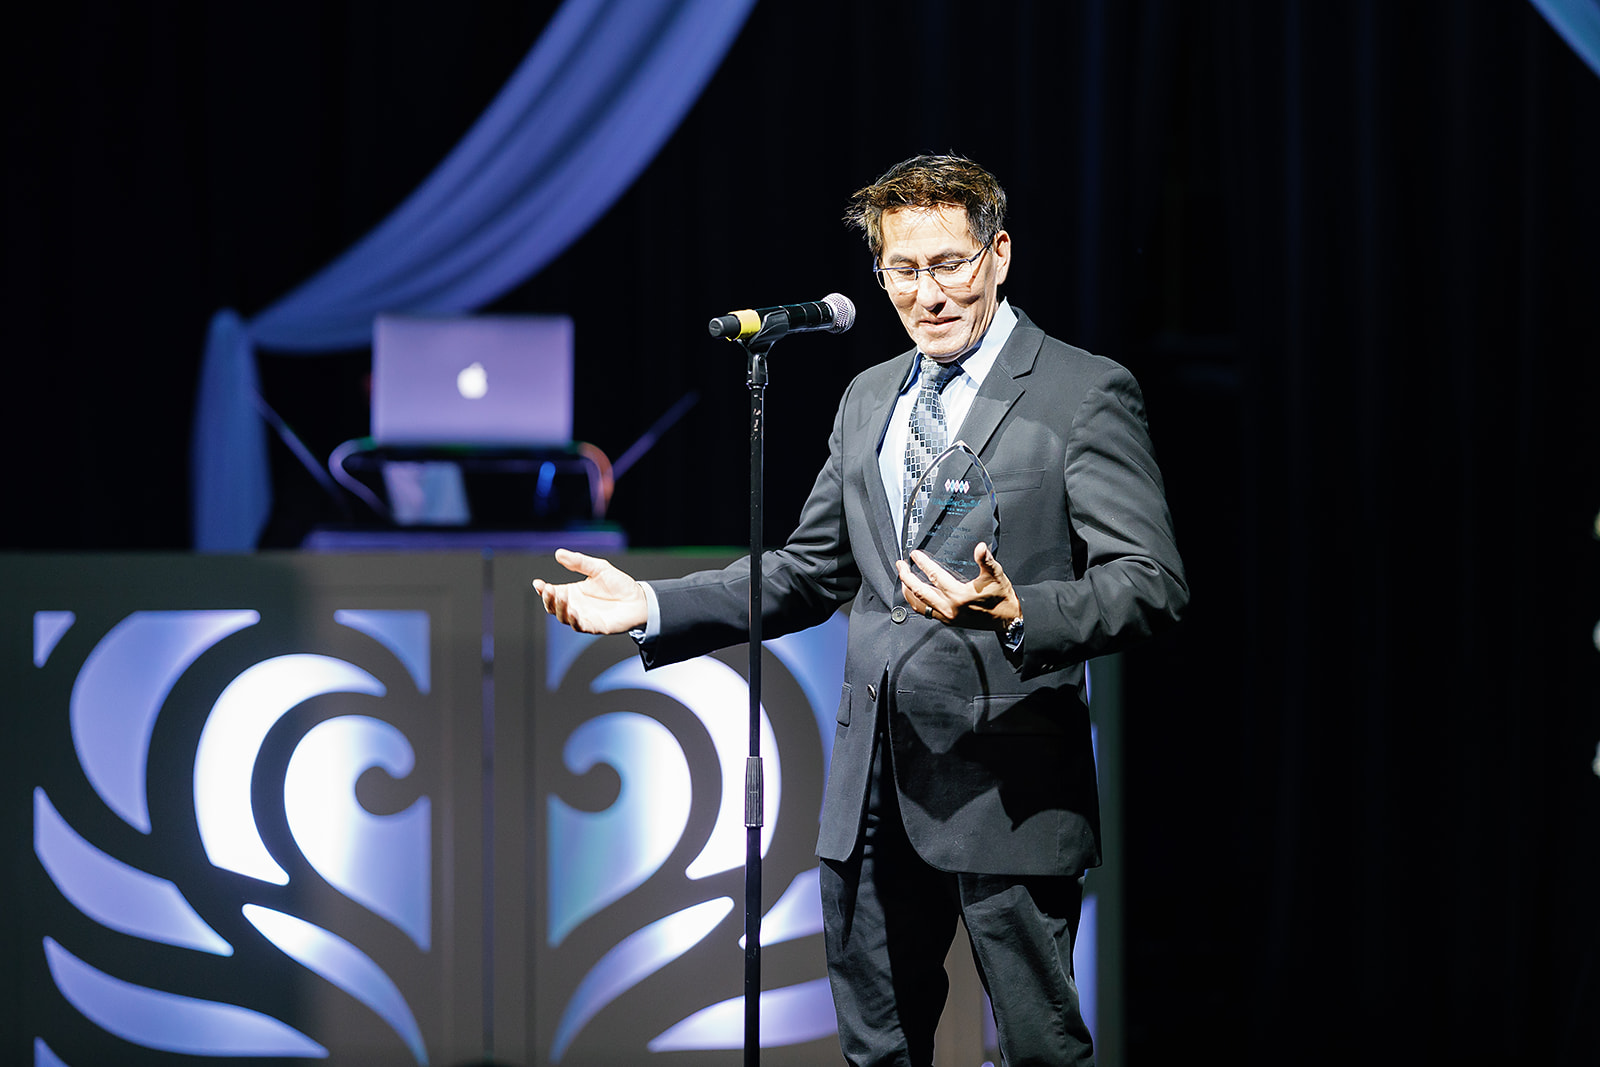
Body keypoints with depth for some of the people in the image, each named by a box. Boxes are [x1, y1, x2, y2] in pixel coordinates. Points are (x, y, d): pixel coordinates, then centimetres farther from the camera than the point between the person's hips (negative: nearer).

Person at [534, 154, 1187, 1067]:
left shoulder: (1086, 394, -5)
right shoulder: (870, 399, 16)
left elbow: (1152, 581, -12)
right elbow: (810, 573, 21)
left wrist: (1017, 615, -30)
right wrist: (652, 607, 9)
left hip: (1005, 785, -6)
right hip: (875, 786, 6)